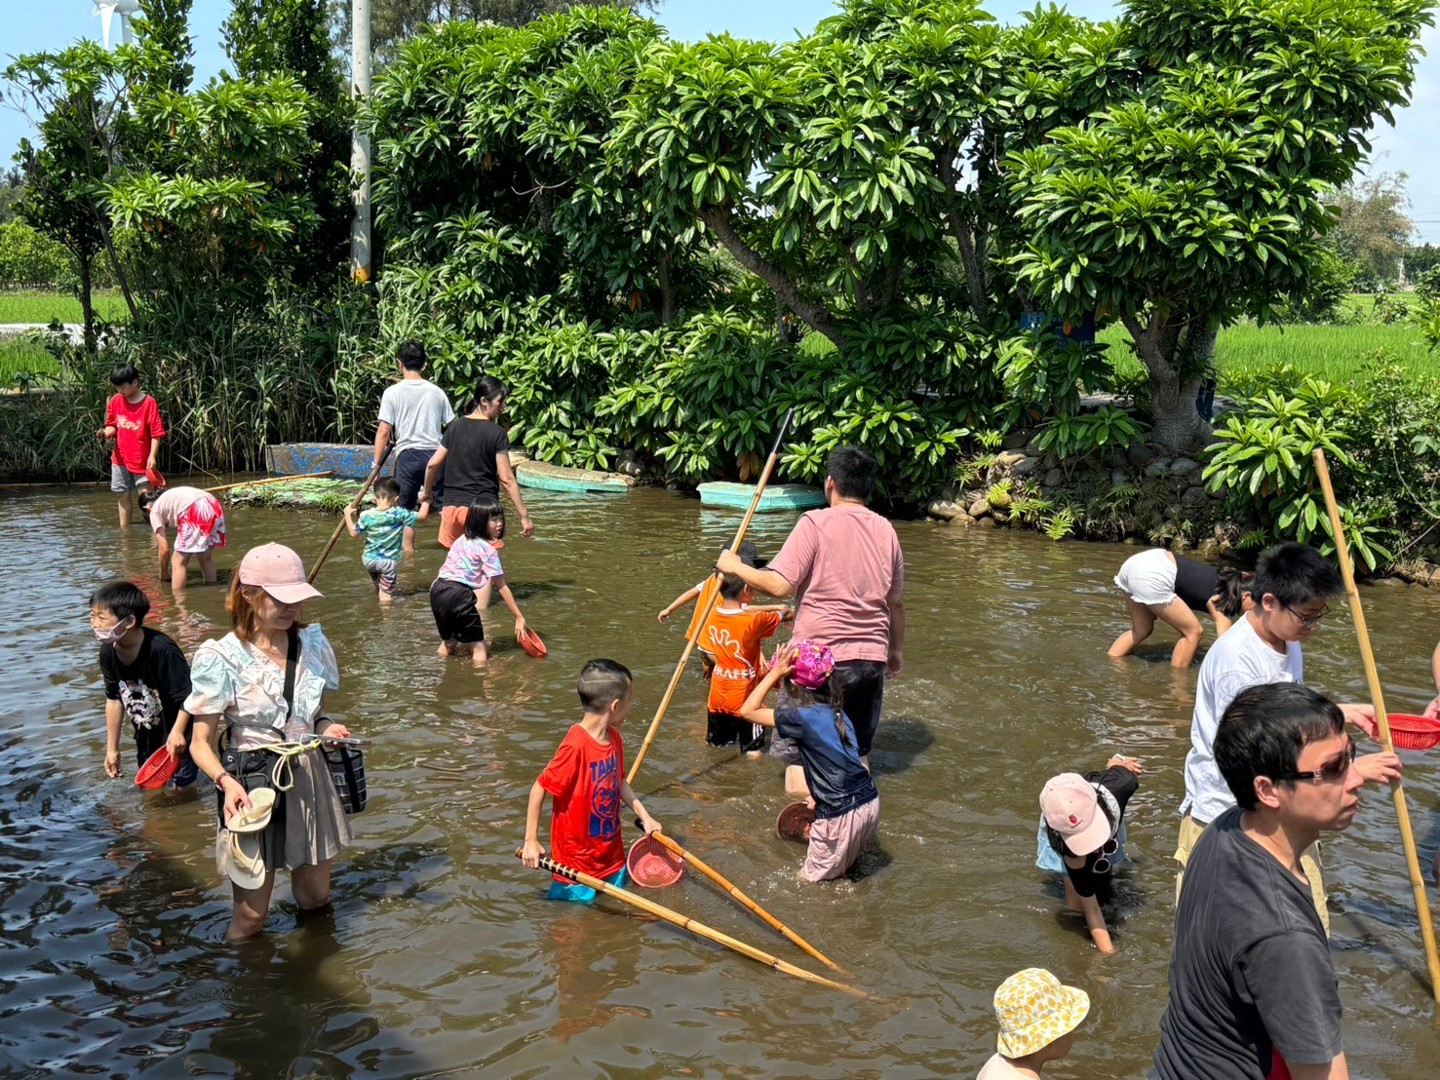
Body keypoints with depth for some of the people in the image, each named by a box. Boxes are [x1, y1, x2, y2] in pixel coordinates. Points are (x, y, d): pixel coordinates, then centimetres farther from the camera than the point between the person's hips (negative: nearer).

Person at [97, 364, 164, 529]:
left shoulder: (149, 403, -12)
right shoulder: (115, 401, 3)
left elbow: (156, 433, -12)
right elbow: (113, 425, 12)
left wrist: (152, 456, -20)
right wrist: (107, 432, -11)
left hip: (142, 460, -5)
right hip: (120, 459, 5)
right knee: (122, 495, 14)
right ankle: (124, 528, 25)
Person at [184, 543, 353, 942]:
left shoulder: (311, 644, 1)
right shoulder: (222, 659, -15)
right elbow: (202, 744, -10)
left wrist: (325, 726, -5)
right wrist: (226, 782, -28)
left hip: (308, 778, 5)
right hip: (252, 785, -5)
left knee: (315, 900, 17)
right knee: (250, 916, 3)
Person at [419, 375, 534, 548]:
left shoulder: (456, 427, 8)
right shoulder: (497, 433, -8)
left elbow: (433, 464, 11)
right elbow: (506, 479, -11)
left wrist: (427, 492, 28)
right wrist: (524, 516, -9)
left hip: (453, 506, 5)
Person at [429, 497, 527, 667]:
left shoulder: (462, 540, 18)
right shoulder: (487, 549, -4)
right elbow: (502, 587, -4)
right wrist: (519, 617, -1)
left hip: (437, 590, 8)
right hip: (458, 595, -8)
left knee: (448, 640, 27)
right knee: (477, 646, 1)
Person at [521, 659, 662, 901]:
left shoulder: (614, 738, 0)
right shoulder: (576, 746, -27)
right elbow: (539, 789, -20)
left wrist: (644, 815, 12)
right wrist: (531, 840, -16)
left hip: (611, 852, 8)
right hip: (577, 859, -8)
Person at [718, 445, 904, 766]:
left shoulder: (816, 523, -10)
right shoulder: (885, 529, 6)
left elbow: (780, 585, -17)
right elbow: (895, 601, 14)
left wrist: (735, 567, -3)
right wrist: (897, 649, 27)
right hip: (872, 657, 5)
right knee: (858, 755, 17)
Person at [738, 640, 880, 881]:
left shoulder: (803, 718, -16)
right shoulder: (838, 714, 6)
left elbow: (747, 710, -12)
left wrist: (774, 673, -10)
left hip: (842, 816, -6)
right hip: (870, 804, 7)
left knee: (813, 877, 16)